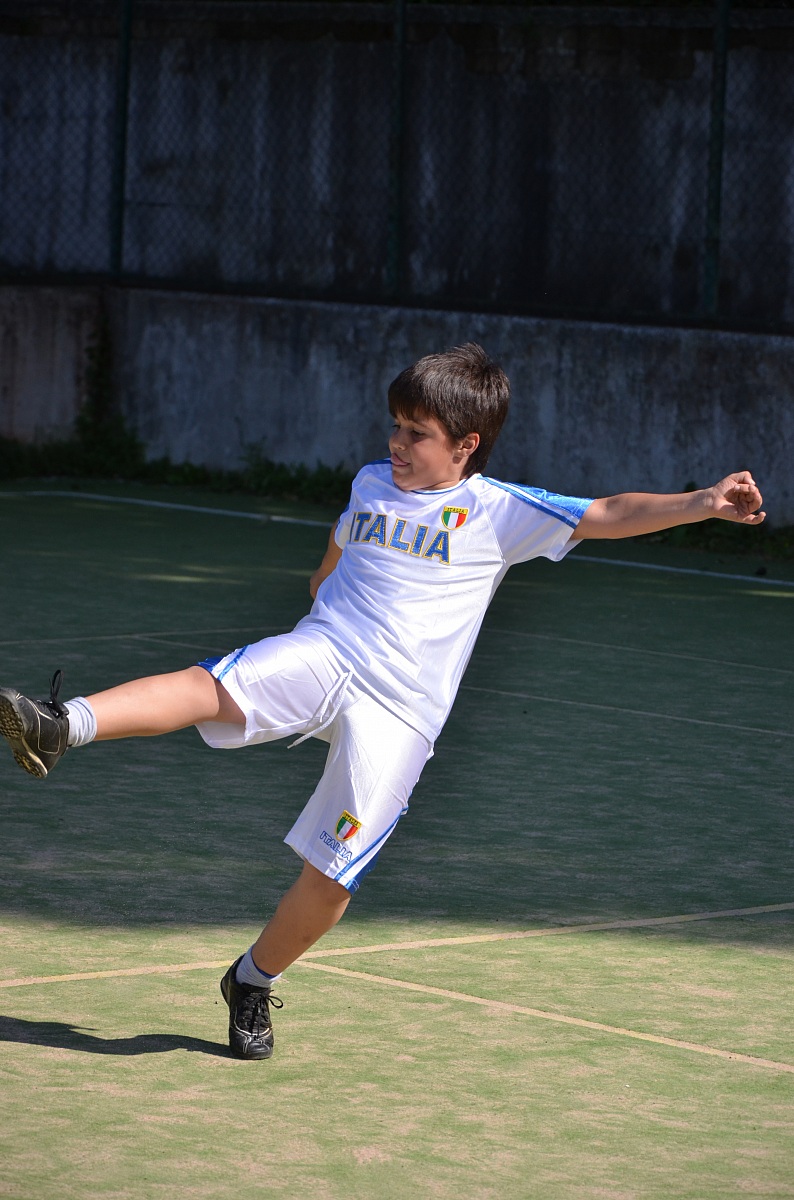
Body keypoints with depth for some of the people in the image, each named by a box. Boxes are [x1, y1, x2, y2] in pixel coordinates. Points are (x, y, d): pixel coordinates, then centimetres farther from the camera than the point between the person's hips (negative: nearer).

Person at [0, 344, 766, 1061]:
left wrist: (700, 504, -19)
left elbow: (609, 515, -8)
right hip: (319, 657, 3)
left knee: (330, 876, -6)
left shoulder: (499, 511, 1)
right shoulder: (371, 484, 15)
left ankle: (255, 981, 19)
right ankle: (61, 728, -47)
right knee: (210, 687, -29)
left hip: (396, 713, -2)